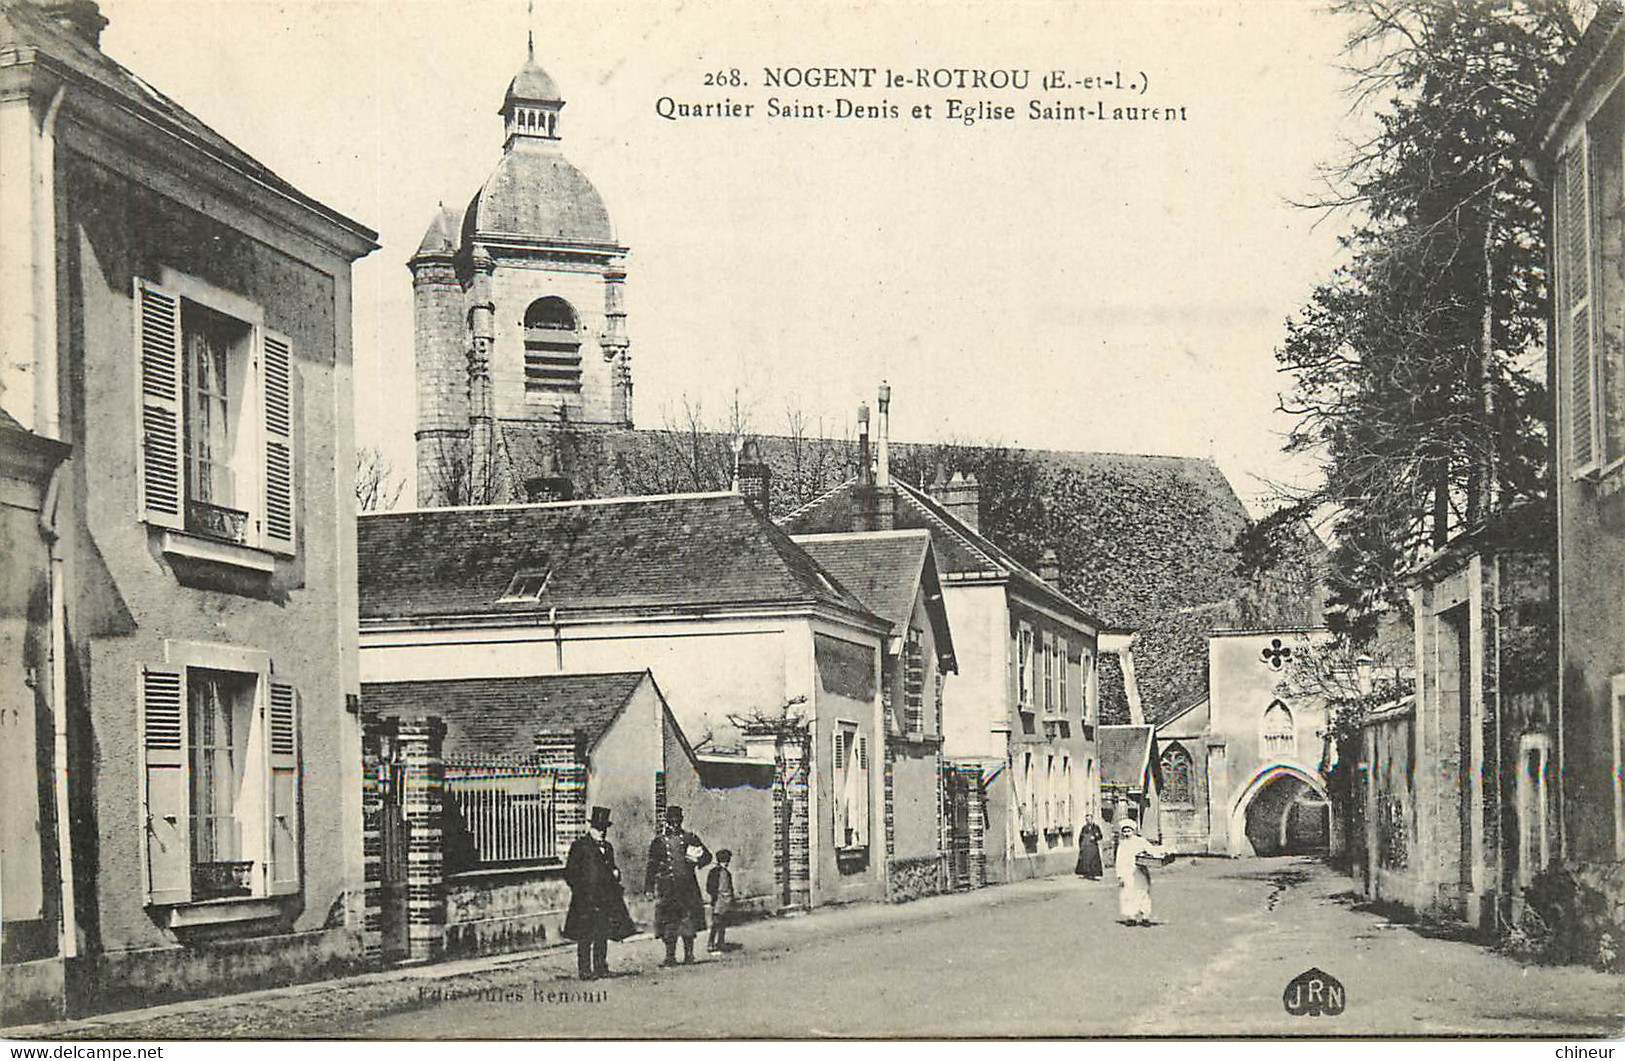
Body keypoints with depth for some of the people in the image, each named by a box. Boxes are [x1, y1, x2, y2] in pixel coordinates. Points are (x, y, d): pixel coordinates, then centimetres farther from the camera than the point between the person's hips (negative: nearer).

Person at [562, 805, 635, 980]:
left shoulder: (607, 847, 16)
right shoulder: (579, 846, -4)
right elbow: (570, 873, -5)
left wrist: (615, 873, 4)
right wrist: (580, 890, -12)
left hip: (606, 898, 6)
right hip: (585, 900, -6)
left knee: (603, 935, 9)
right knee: (585, 937, -4)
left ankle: (601, 967, 17)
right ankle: (585, 970, -1)